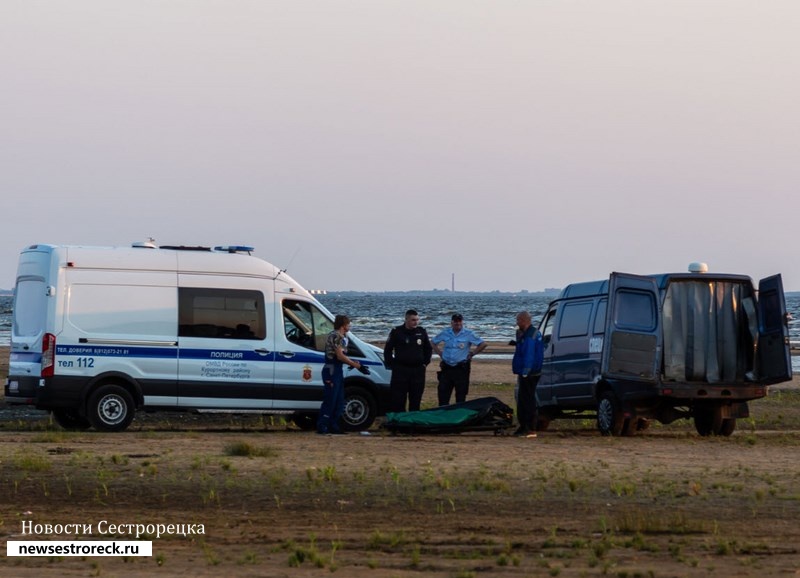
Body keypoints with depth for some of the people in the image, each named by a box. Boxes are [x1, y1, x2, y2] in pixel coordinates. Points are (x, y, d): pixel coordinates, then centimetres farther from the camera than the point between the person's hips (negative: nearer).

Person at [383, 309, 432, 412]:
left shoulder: (422, 332, 7)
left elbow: (429, 349, 20)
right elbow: (388, 349, 6)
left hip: (418, 370, 3)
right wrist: (391, 364, 1)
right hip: (400, 370, -3)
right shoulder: (397, 332, -2)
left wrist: (425, 362, 11)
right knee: (398, 400, -4)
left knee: (416, 400, 7)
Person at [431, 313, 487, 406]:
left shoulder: (468, 334, -3)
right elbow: (433, 342, 20)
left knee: (461, 396, 2)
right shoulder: (445, 333, 6)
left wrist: (472, 354, -3)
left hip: (461, 368, -3)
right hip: (446, 368, 3)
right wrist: (439, 353, 9)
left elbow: (483, 344, -3)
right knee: (443, 394, 2)